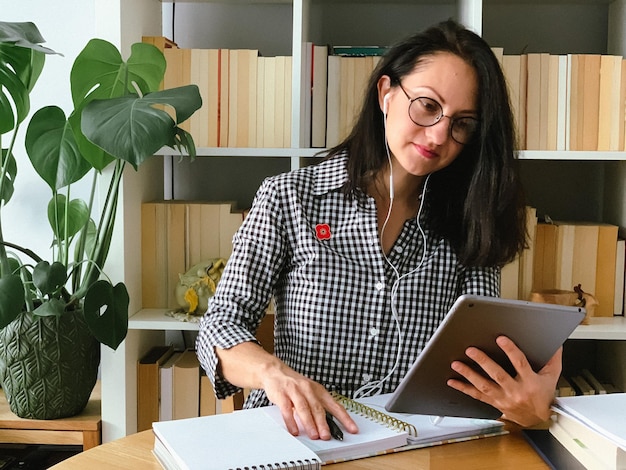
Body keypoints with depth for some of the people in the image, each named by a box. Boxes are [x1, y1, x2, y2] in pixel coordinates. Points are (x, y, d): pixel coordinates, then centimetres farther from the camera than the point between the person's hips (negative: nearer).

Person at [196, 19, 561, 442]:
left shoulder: (466, 230, 5)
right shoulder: (289, 200, -1)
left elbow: (485, 348, -5)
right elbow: (220, 324, -5)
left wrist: (532, 400, -27)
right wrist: (274, 372, -26)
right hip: (300, 437, -3)